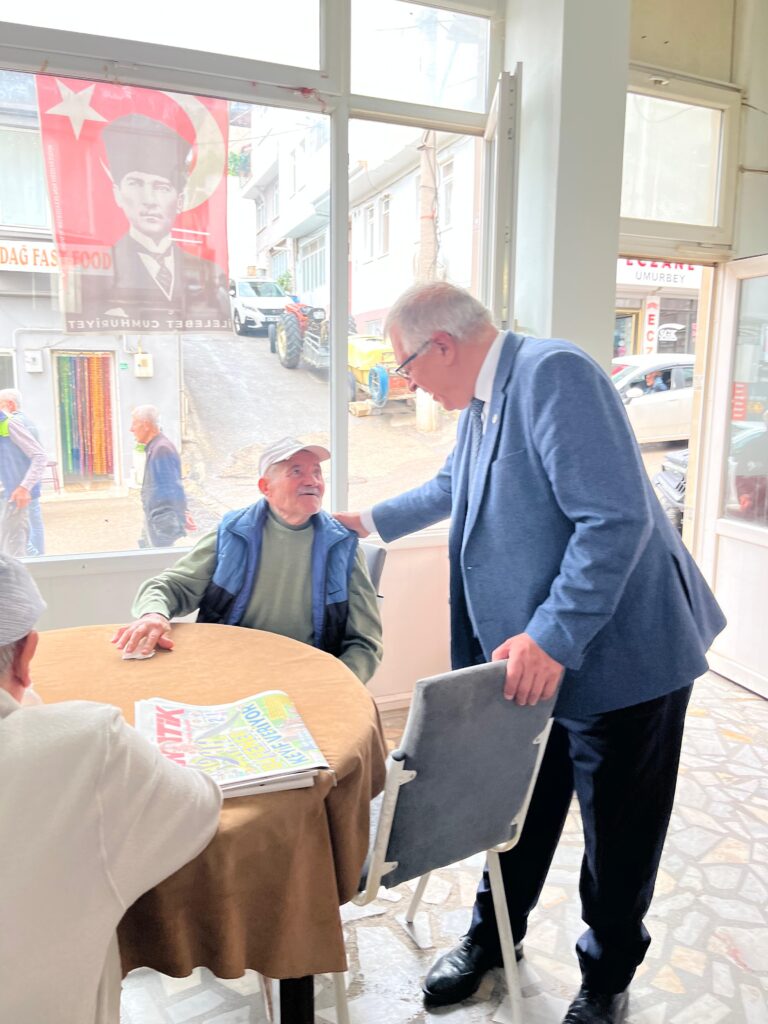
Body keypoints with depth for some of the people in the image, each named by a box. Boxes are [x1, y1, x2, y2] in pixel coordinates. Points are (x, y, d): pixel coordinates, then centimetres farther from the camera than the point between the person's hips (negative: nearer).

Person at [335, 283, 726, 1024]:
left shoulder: (553, 373, -21)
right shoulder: (483, 397, 8)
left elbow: (617, 517, -28)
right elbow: (452, 487, 27)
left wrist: (554, 638, -27)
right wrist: (374, 521, 37)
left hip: (616, 656, -8)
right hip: (536, 655, 8)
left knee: (617, 834, 12)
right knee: (522, 811, 21)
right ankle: (491, 938, 42)